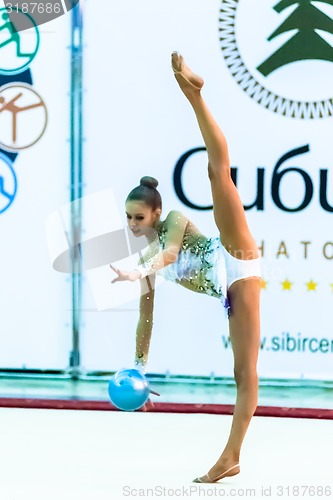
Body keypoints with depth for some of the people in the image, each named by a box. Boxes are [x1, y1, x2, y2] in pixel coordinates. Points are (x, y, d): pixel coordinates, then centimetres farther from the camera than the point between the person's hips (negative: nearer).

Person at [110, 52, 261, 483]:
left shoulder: (177, 220, 5)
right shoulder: (148, 258, 23)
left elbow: (171, 252, -19)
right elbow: (146, 317, 27)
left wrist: (138, 273, -35)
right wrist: (139, 366, 26)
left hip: (235, 263, -6)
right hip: (228, 289, 6)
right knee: (244, 372, 1)